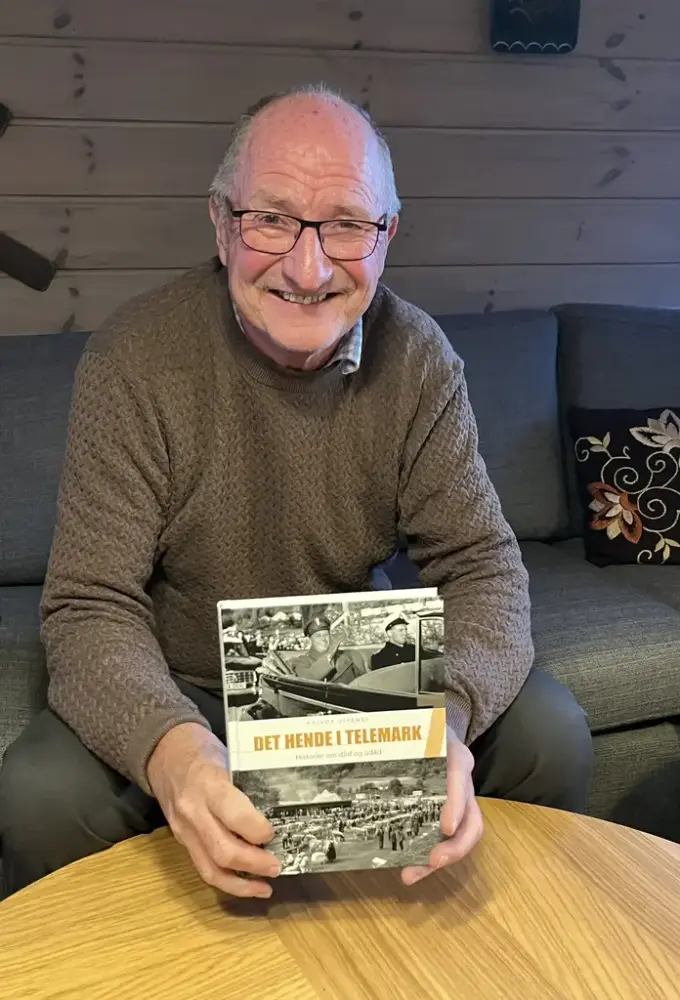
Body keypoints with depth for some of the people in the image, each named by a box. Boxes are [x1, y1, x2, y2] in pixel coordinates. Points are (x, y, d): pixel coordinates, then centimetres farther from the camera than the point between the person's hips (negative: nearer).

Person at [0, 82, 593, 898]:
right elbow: (91, 606, -21)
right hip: (181, 696, -2)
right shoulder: (132, 361, -19)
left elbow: (482, 564, -13)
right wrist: (173, 749, -43)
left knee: (550, 731, -16)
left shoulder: (416, 358, -10)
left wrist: (444, 717, -35)